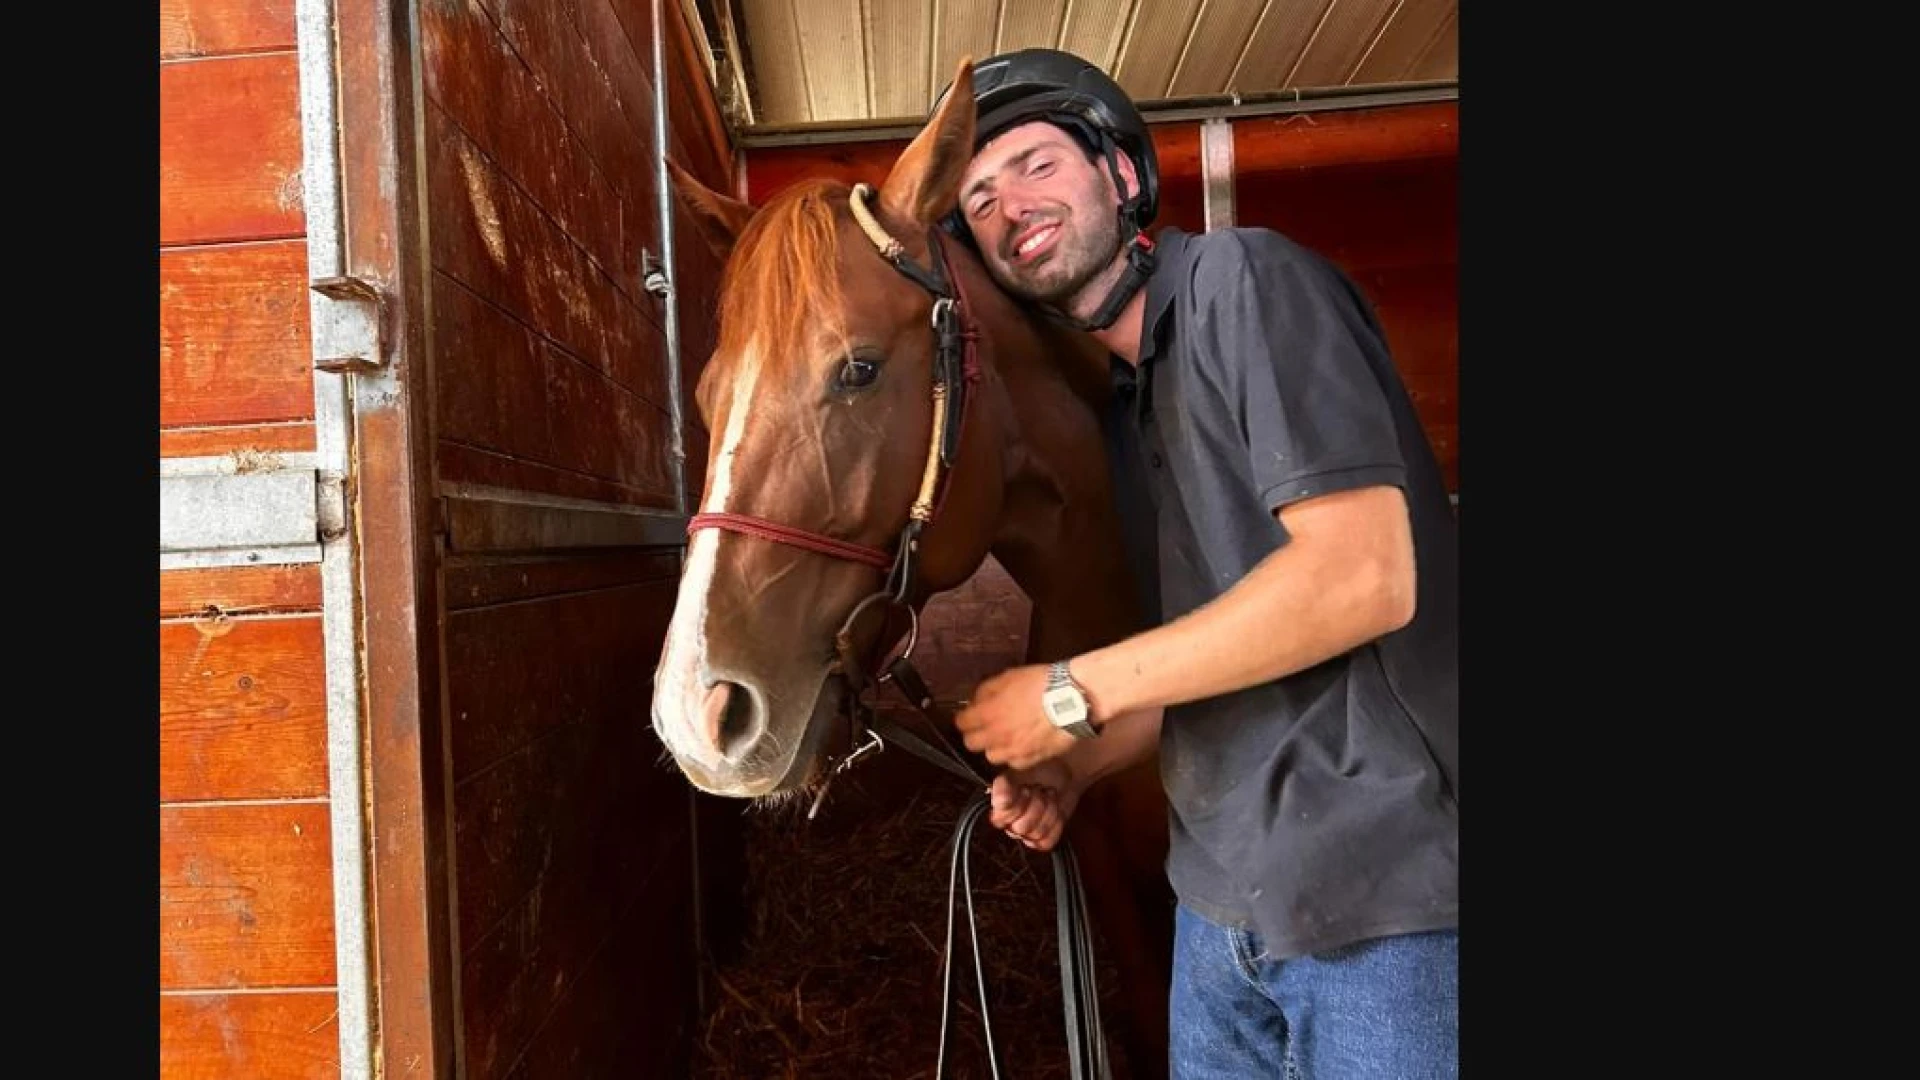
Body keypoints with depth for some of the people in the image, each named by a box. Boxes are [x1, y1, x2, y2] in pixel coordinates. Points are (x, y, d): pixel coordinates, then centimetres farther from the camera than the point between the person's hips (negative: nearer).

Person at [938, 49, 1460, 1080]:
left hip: (1382, 886, -7)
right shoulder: (1122, 397, 12)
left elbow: (1365, 577, -23)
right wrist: (1070, 768, 2)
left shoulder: (1246, 278, -11)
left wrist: (1073, 695, -18)